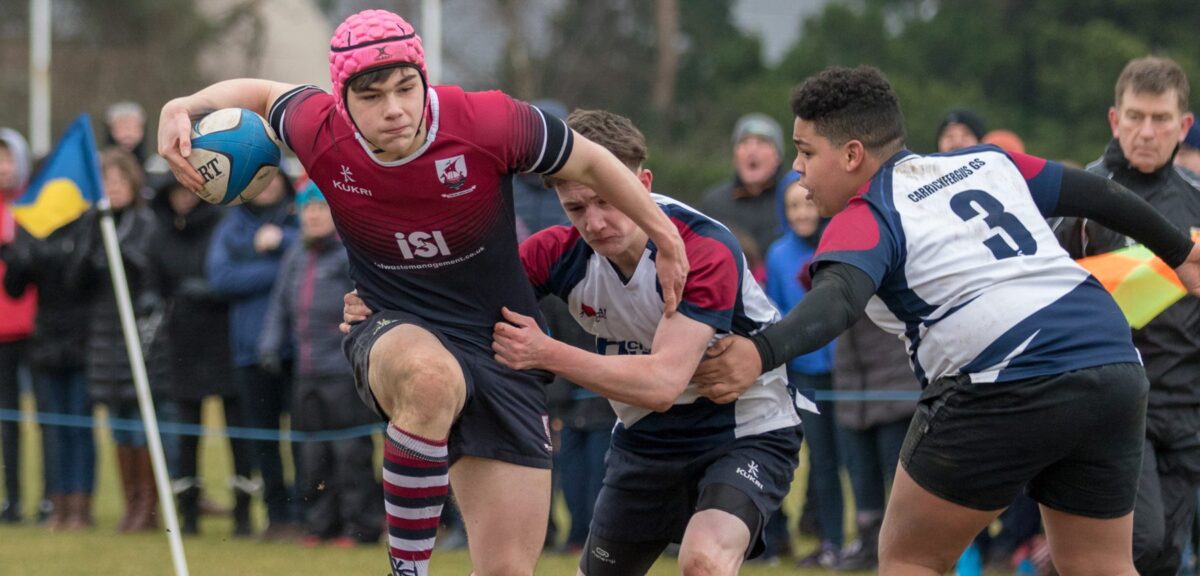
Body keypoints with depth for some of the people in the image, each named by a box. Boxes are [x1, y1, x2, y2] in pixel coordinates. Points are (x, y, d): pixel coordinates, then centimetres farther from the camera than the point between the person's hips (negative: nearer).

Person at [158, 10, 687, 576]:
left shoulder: (488, 122, -18)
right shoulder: (320, 132, -12)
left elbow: (590, 162, -1)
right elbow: (263, 92, 11)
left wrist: (664, 238, 9)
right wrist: (183, 109, -7)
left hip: (503, 354, 1)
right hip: (392, 336, -1)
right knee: (432, 377, -41)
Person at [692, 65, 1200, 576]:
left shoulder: (866, 220, -1)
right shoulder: (985, 163, 19)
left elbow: (837, 299, -22)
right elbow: (1098, 195, 27)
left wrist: (760, 353, -38)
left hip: (1009, 388, -7)